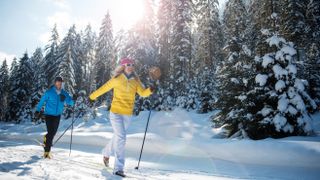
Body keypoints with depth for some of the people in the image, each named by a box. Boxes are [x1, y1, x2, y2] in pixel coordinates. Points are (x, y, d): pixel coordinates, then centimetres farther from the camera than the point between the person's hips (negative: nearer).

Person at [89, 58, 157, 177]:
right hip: (116, 112, -4)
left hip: (128, 114, 4)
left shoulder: (135, 80, 3)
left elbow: (142, 93, -5)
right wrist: (92, 96, 15)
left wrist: (150, 90, -26)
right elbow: (104, 88, 4)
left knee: (118, 137, 20)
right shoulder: (117, 79, -6)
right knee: (121, 138, -15)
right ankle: (118, 167, -6)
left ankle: (106, 153, 48)